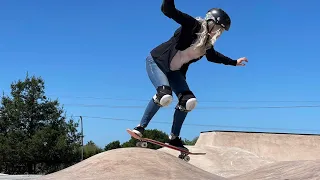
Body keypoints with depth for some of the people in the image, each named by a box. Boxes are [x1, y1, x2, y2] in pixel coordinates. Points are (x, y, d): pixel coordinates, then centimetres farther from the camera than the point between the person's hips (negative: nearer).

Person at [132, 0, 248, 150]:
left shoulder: (208, 43, 6)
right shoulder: (193, 25, -17)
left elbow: (213, 56, 30)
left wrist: (234, 62, 34)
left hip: (174, 71, 8)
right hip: (156, 61, -8)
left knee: (188, 101, -7)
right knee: (165, 95, -31)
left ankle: (174, 138, 6)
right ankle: (141, 127, -15)